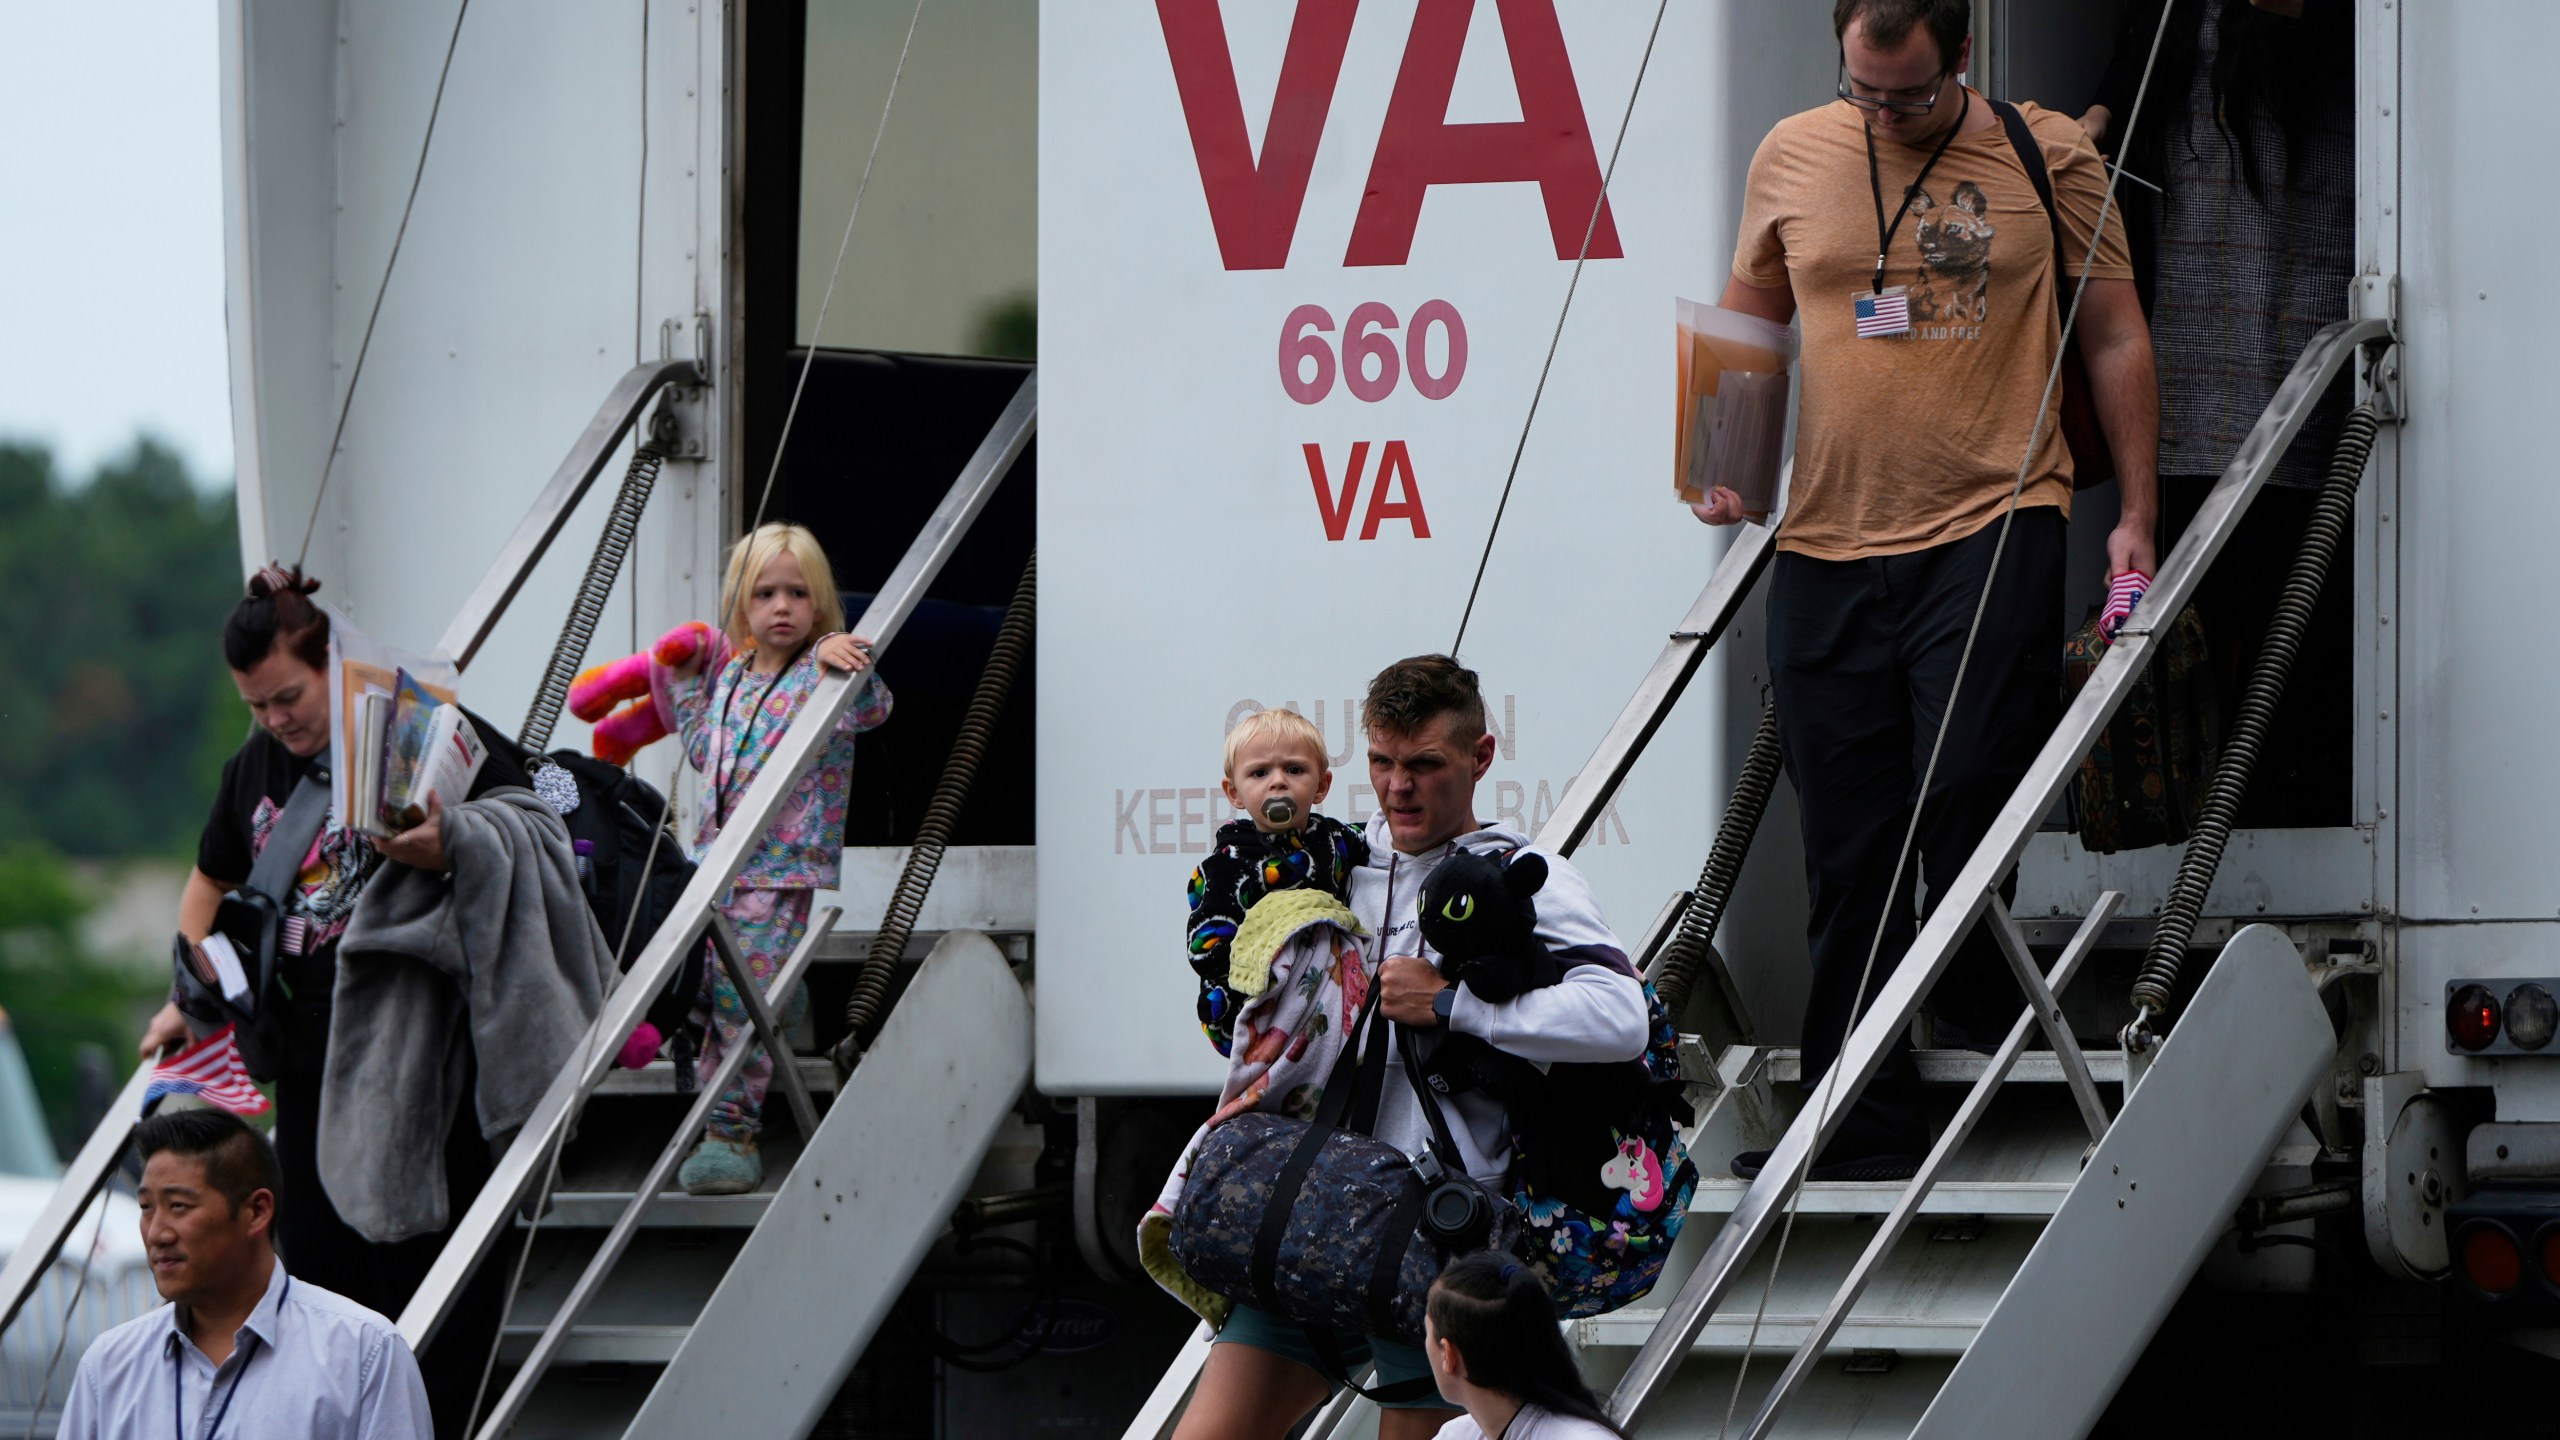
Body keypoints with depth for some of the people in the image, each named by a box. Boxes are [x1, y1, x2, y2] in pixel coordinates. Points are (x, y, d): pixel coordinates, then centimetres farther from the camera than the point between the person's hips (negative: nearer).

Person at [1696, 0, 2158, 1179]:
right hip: (1826, 542, 3)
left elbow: (2113, 337, 7)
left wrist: (2136, 516, 3)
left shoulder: (2049, 155, 2)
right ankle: (1864, 1142, 7)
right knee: (1847, 856, 3)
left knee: (1965, 810, -12)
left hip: (1995, 521, -3)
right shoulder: (1792, 158, 9)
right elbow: (1747, 326, 22)